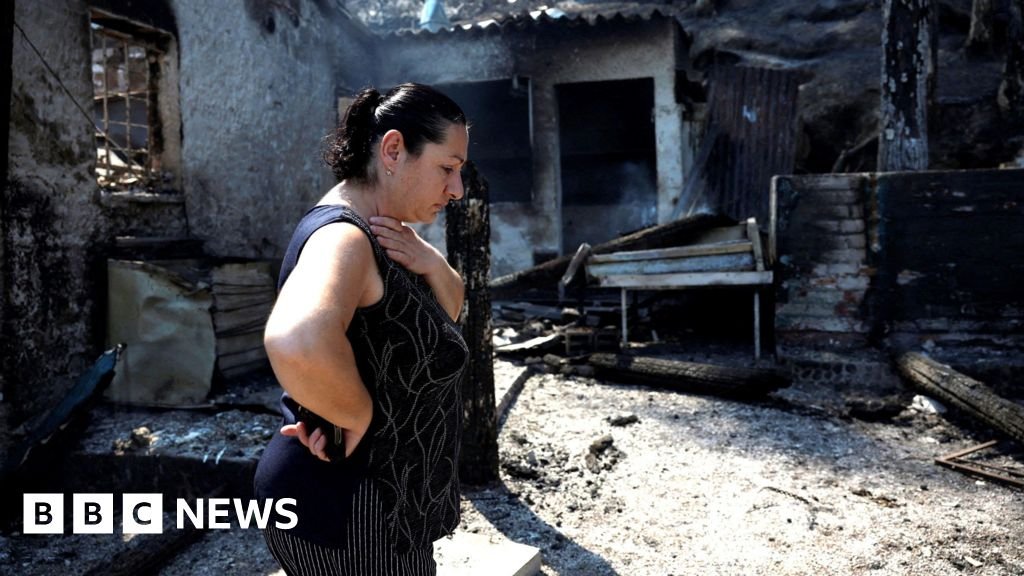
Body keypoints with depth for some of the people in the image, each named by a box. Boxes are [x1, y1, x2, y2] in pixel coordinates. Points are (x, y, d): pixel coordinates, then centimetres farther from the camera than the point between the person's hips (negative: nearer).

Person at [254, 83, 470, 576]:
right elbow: (297, 343, -45)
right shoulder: (343, 237, -25)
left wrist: (431, 265, -12)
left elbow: (446, 314, 9)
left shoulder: (377, 234, 4)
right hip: (347, 515, -9)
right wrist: (358, 419, -28)